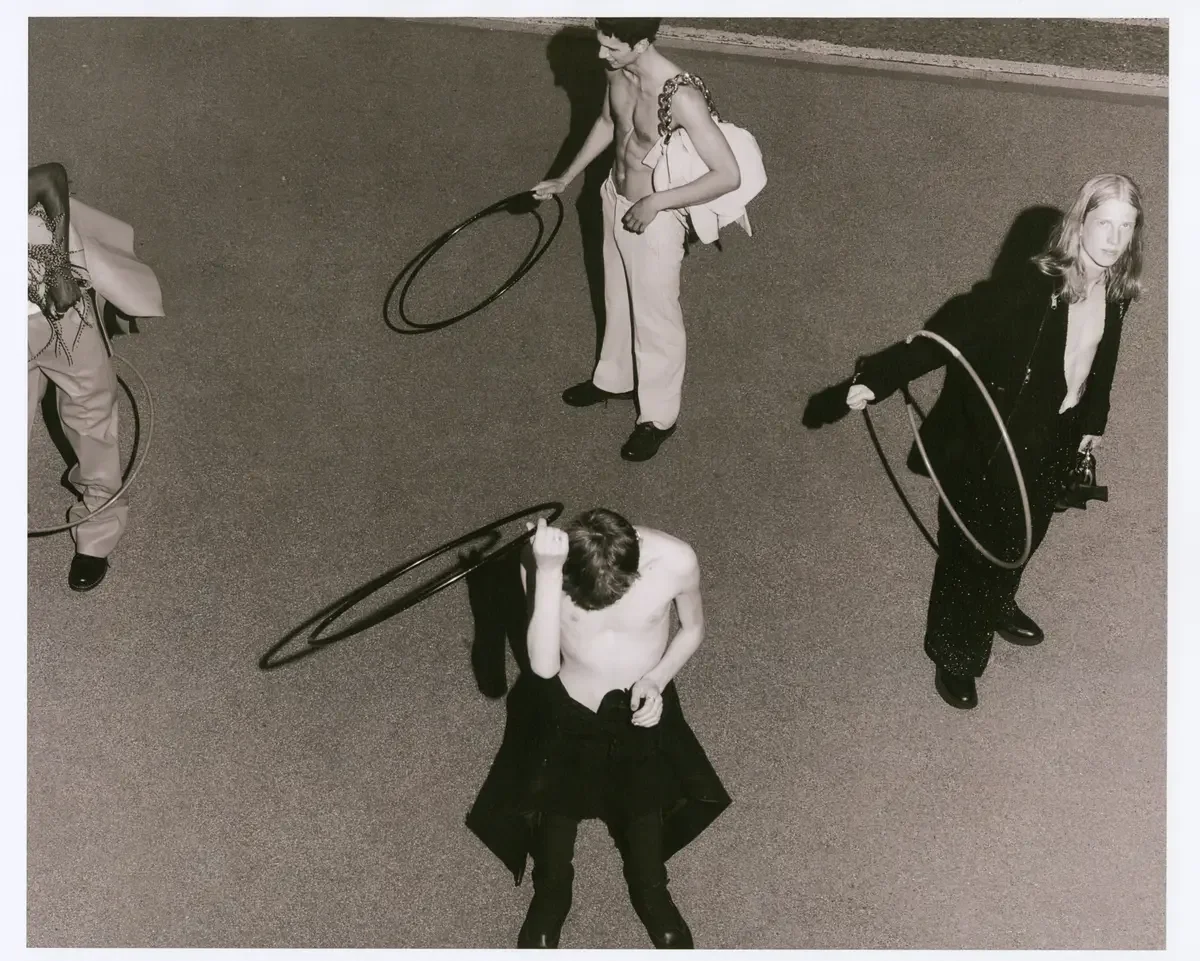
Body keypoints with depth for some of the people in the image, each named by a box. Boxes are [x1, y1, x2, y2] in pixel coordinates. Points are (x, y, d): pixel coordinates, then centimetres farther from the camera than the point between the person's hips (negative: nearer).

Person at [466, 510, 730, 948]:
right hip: (567, 710, 0)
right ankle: (551, 894, 44)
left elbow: (693, 629, -6)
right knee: (553, 805, 14)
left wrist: (656, 679, -22)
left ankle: (651, 893, 44)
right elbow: (543, 665, -37)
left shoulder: (675, 561, -28)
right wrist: (546, 573, -47)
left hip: (642, 709, 0)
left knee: (647, 809, 13)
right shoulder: (545, 557, -30)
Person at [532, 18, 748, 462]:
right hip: (615, 201, 7)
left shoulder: (682, 98, -34)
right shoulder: (618, 70, -10)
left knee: (655, 318, 13)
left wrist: (656, 202, -28)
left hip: (654, 220, -7)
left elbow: (729, 175, -30)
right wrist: (566, 178, 13)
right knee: (618, 300, 28)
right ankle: (615, 377, 52)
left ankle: (658, 416, 34)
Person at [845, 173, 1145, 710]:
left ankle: (998, 607, 56)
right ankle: (954, 657, 30)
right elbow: (948, 336, -32)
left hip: (1052, 447, 6)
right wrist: (876, 379, -42)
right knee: (973, 552, 9)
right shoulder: (1033, 290, -28)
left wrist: (1093, 423, 21)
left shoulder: (1115, 294, -7)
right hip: (991, 448, -6)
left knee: (1021, 540, 27)